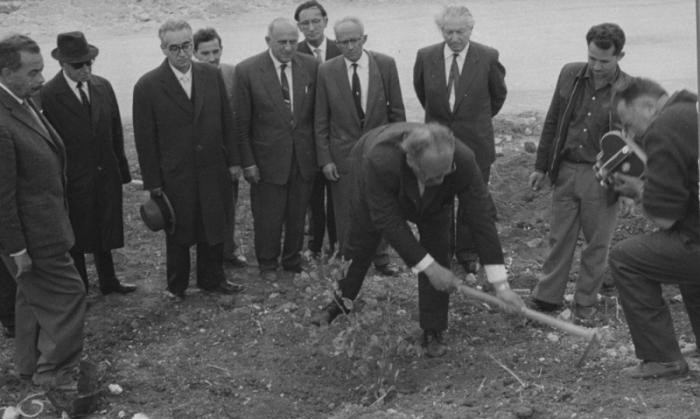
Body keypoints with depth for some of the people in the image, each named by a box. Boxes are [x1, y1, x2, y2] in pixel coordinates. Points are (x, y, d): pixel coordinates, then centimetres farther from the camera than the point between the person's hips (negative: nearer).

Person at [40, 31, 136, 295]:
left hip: (106, 175, 5)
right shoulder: (48, 95, -15)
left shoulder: (103, 87, 0)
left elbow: (116, 132, 6)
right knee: (76, 237, 11)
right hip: (73, 180, -4)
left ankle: (108, 281, 38)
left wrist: (122, 171, 6)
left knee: (105, 232, 19)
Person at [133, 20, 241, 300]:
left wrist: (233, 160, 6)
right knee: (178, 234, 11)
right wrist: (152, 182, -7)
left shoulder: (212, 76, 0)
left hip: (214, 170, 3)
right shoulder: (148, 86, -10)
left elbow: (227, 121, 7)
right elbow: (145, 138, -7)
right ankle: (176, 286, 29)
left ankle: (212, 279, 33)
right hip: (175, 175, -3)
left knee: (214, 227, 15)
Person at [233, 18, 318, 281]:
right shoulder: (247, 71, -10)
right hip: (268, 158, -3)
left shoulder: (310, 66, -2)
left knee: (297, 215, 15)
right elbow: (241, 122, -7)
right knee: (268, 217, 10)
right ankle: (267, 264, 31)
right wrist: (247, 162, -8)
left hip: (304, 157, 3)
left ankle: (293, 261, 35)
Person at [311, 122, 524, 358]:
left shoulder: (463, 161, -41)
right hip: (375, 194, -1)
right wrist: (430, 268, -37)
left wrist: (501, 285, -34)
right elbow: (389, 221, -38)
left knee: (437, 252, -10)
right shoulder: (379, 162, -48)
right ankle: (339, 304, 39)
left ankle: (432, 333, 2)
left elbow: (481, 217, -35)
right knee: (360, 246, 12)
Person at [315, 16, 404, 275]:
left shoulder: (385, 65, -5)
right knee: (346, 213, 6)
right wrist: (325, 159, -5)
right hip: (343, 153, -1)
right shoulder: (327, 71, -6)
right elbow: (321, 120, -1)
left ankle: (380, 260, 26)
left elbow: (397, 110, 1)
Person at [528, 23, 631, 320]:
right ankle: (547, 298, 22)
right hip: (566, 170, 3)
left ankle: (585, 305, 23)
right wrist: (541, 166, 9)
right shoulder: (570, 75, 0)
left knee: (596, 244, 9)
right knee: (559, 239, 11)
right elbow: (552, 122, 9)